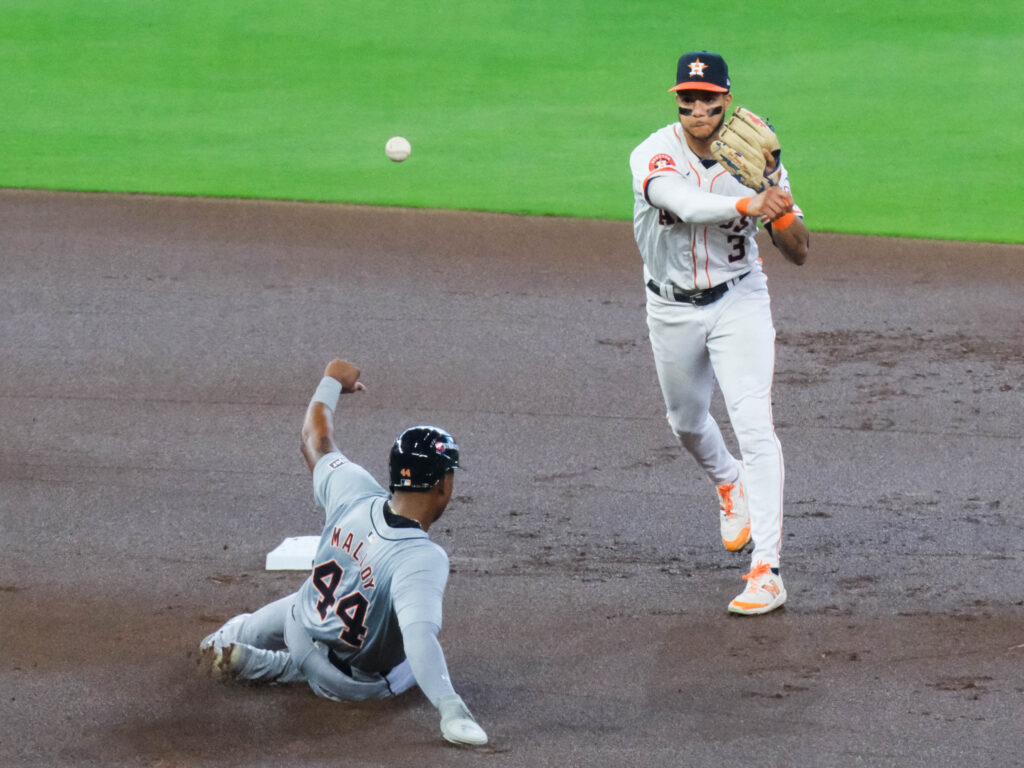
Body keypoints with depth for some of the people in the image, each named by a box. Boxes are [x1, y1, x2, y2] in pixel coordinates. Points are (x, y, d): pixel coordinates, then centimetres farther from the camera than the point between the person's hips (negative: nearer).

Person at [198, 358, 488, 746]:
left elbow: (315, 440, -1)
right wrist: (450, 707, -58)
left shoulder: (354, 492, -20)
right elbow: (419, 637, -50)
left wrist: (332, 381, 17)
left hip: (301, 622, 7)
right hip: (360, 681, -6)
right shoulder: (423, 560, -37)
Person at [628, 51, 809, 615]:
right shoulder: (653, 155, -17)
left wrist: (777, 195, -29)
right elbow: (687, 205, -40)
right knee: (685, 421, 20)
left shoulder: (753, 159, -12)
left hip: (738, 301, -2)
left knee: (753, 424, -17)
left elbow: (799, 253, -11)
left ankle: (766, 571, -21)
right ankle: (729, 484, 56)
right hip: (672, 309, 2)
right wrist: (747, 204, -58)